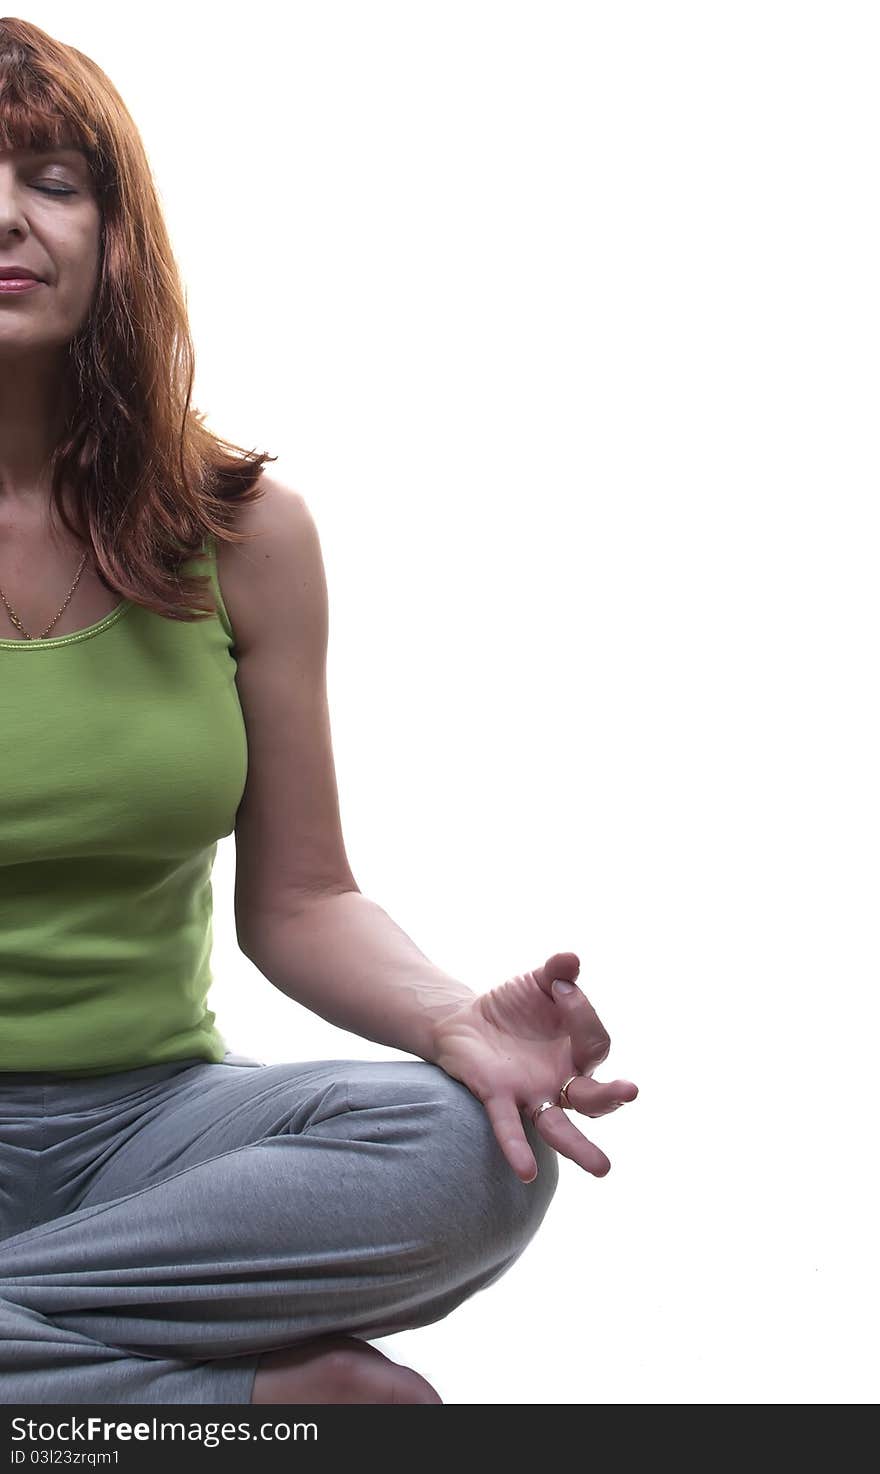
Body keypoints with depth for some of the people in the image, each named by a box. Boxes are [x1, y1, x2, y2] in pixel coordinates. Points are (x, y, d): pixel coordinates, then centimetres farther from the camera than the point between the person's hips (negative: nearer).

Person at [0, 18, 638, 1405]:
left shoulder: (245, 534, 2)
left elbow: (297, 903, 6)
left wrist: (455, 1021, -16)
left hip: (157, 1107, 3)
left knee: (477, 1152, -27)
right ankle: (294, 1393, -15)